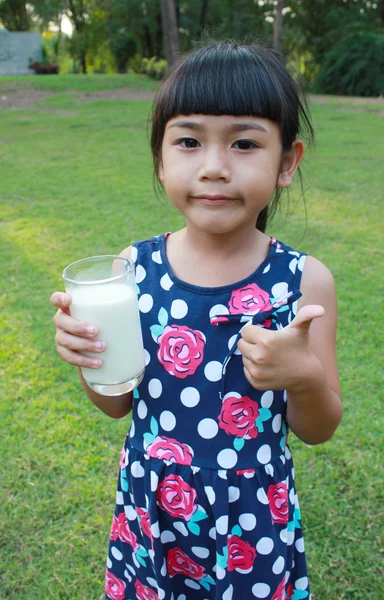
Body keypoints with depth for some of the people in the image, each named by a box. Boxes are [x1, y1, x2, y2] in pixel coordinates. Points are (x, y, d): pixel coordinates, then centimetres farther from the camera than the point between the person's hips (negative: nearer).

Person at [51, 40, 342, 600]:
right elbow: (118, 404, 0)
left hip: (254, 527, -1)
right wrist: (85, 353, -19)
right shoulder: (136, 266, -11)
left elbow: (317, 430, -7)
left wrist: (306, 378, -27)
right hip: (149, 511, 2)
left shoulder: (304, 280, -16)